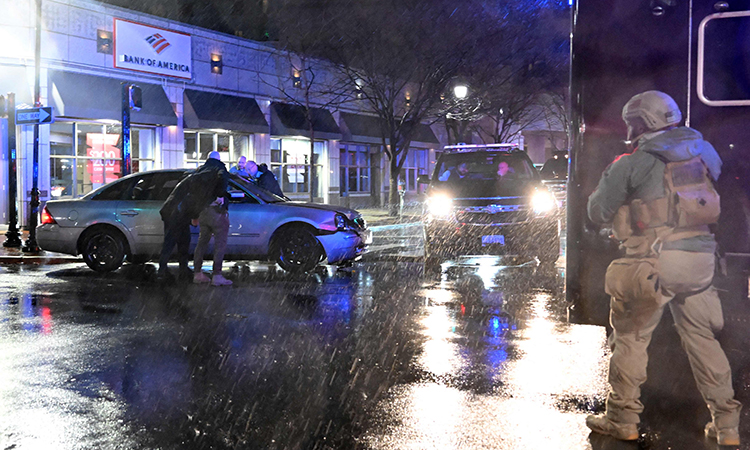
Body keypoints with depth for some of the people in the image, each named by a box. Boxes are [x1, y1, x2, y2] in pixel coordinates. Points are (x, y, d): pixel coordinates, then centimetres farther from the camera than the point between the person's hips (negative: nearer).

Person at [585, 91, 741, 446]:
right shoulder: (703, 153, 10)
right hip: (700, 257, 6)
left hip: (656, 260, -5)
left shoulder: (633, 164, -6)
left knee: (631, 336, 6)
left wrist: (611, 179, 17)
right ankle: (726, 424, 18)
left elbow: (598, 211, -2)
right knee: (702, 337, 14)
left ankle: (622, 419, 12)